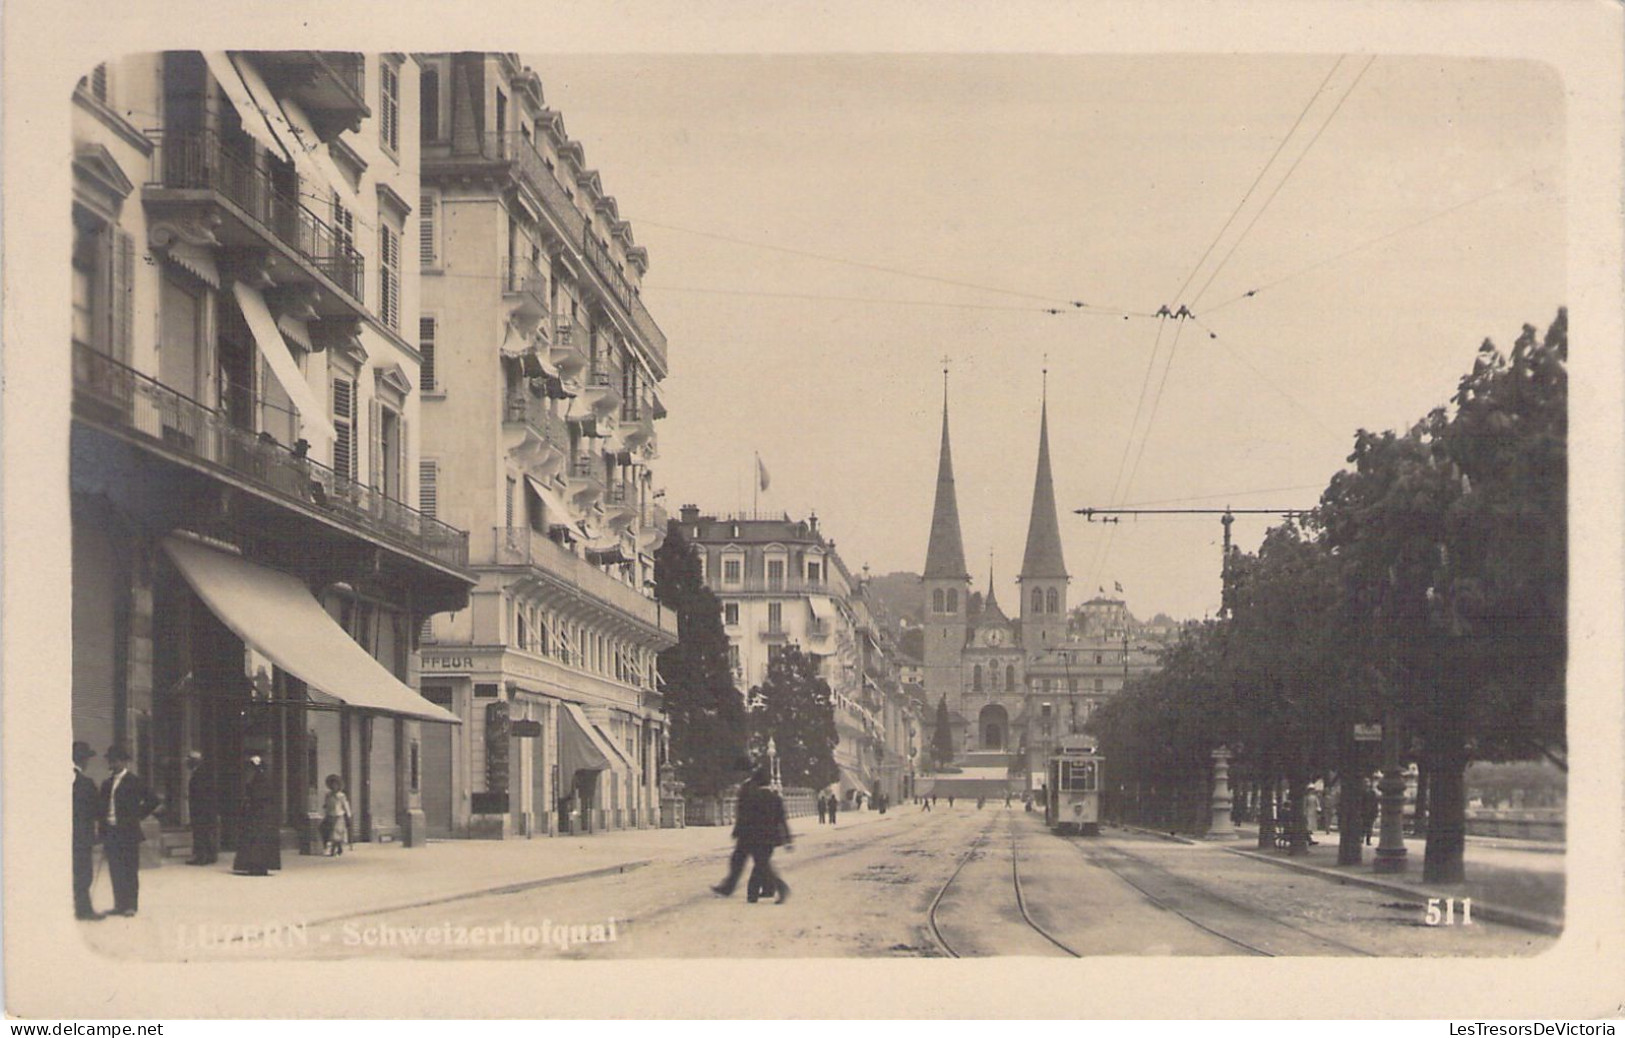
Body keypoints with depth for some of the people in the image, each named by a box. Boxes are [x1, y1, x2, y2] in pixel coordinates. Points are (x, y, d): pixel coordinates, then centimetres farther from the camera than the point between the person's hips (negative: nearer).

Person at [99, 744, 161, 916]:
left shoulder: (134, 781, -4)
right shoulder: (107, 784, 14)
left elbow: (153, 801, -4)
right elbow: (103, 809, 14)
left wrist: (137, 816, -5)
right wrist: (103, 836, 9)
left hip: (128, 832, -6)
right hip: (111, 833, 6)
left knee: (130, 871, -2)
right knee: (115, 871, 7)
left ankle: (131, 905, 2)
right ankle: (119, 904, 14)